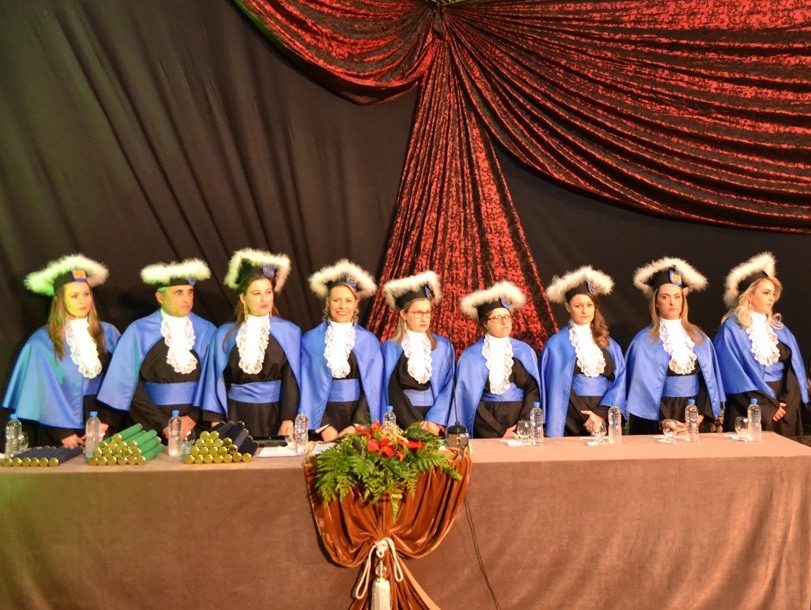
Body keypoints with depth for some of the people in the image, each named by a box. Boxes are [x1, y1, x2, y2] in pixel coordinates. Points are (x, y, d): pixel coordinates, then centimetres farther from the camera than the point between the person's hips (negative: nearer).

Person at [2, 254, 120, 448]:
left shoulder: (108, 333, 1)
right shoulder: (42, 342, -6)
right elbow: (45, 391, -6)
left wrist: (106, 422, -8)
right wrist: (64, 432, -10)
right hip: (59, 433, -2)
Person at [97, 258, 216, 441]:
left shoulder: (206, 331, 1)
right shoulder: (139, 331, -3)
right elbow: (127, 383, -5)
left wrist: (193, 417, -11)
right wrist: (163, 423, -9)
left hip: (194, 423, 1)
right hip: (150, 424, -1)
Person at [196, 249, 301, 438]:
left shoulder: (288, 332, -1)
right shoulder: (226, 334, 4)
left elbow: (291, 380, -5)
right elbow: (218, 379, 5)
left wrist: (288, 419, -13)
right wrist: (216, 420, -2)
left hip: (274, 414, -1)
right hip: (236, 415, 1)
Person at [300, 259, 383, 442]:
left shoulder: (369, 341, 1)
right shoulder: (311, 340, 0)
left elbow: (373, 387, -2)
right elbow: (308, 385, -2)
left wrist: (356, 426, -11)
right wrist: (323, 426, -10)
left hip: (358, 414, 0)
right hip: (323, 414, 0)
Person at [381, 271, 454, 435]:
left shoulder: (444, 346, 4)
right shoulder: (389, 348, 0)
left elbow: (448, 387, 0)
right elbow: (386, 390, 0)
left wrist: (435, 419, -11)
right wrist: (388, 426, -10)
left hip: (434, 416, 1)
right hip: (402, 418, -1)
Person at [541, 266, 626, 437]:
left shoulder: (608, 343, 10)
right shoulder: (557, 344, -1)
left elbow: (620, 380, 2)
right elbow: (554, 389, -4)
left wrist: (602, 413, -12)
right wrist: (554, 433, -11)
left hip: (605, 417, 3)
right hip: (572, 419, -3)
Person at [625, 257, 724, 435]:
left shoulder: (699, 338, 6)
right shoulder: (644, 341, -5)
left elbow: (709, 379, 3)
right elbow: (643, 386, -8)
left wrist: (700, 416, -9)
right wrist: (663, 421, -15)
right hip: (658, 417, -3)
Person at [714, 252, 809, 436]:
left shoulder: (779, 328, 11)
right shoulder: (731, 330, -7)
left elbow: (794, 366, 5)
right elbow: (734, 376, -12)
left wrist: (787, 401, -9)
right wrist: (766, 407, -14)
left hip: (785, 408, 5)